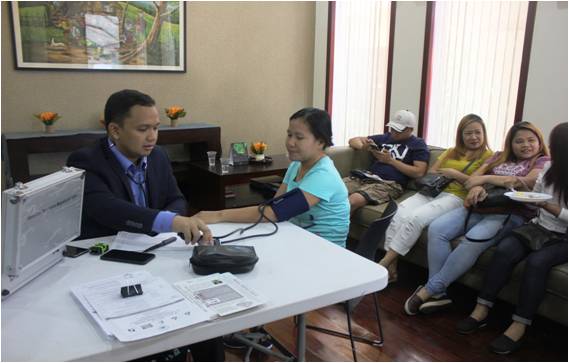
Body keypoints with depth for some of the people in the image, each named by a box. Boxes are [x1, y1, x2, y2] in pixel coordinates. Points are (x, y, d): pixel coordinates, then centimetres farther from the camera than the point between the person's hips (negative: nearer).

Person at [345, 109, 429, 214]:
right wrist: (363, 146, 0)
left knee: (353, 201, -35)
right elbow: (353, 140, 25)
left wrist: (391, 160, -5)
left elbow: (419, 173, -3)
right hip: (368, 177, 5)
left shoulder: (418, 144, 10)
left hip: (390, 184, -5)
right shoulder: (385, 137, 22)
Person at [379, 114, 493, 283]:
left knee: (415, 218, -32)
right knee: (397, 215, -25)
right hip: (431, 191, 5)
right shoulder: (450, 152, 27)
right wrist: (442, 176, -1)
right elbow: (430, 173, 20)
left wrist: (455, 174, -7)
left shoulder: (488, 156, 10)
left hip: (456, 197, -5)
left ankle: (384, 263, -24)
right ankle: (391, 266, -25)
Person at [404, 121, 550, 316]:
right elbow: (475, 176, 12)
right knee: (437, 228, -22)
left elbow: (527, 182, -9)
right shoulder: (499, 157, 25)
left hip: (512, 214, -5)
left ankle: (430, 289, -23)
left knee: (473, 240, -34)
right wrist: (476, 187, -13)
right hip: (481, 205, 5)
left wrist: (485, 178, -6)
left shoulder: (544, 161, 12)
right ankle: (438, 294, -21)